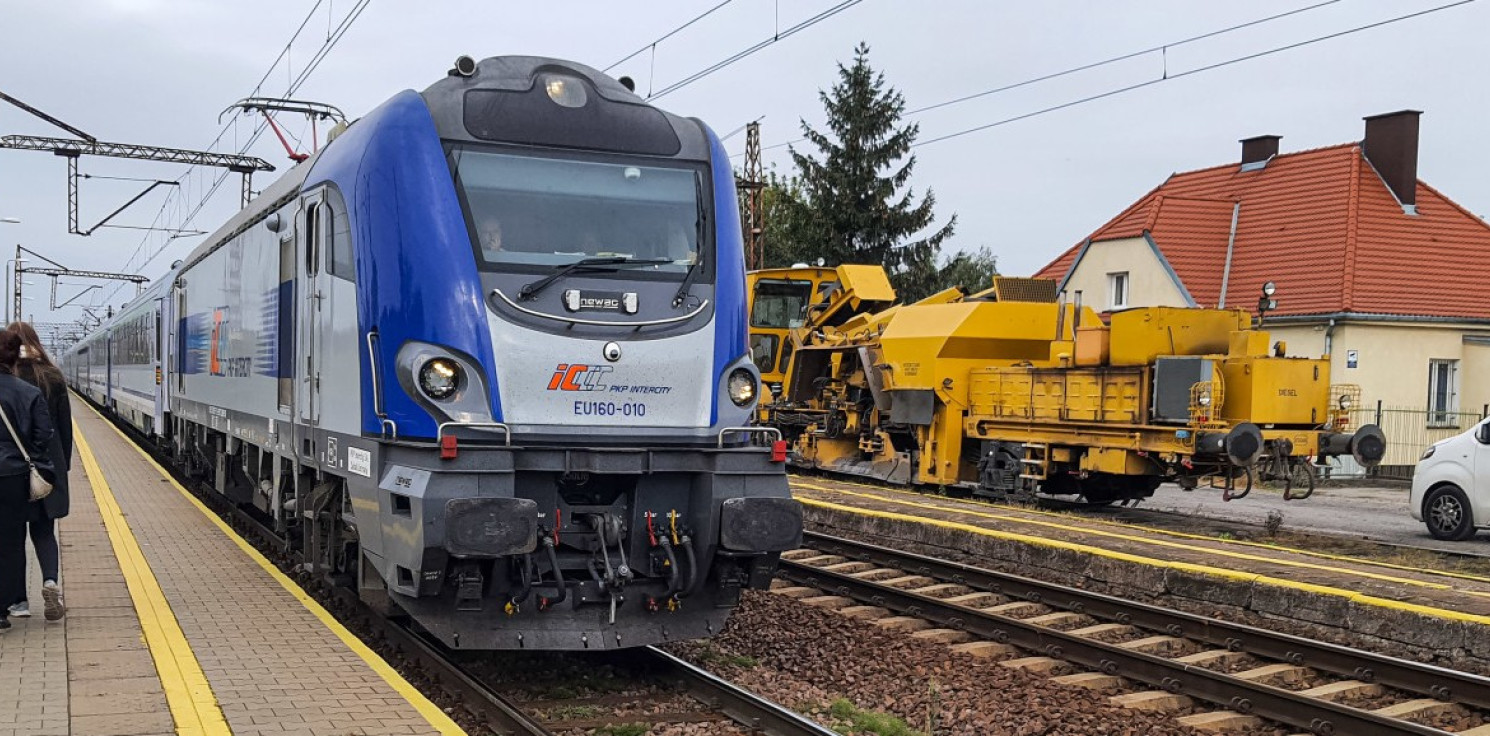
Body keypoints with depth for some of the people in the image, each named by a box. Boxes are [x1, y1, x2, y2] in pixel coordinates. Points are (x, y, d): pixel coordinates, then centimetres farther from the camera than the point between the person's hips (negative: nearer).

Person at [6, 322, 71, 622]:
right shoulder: (53, 376, 1)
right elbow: (65, 424, 4)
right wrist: (63, 465, 11)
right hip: (49, 465, 2)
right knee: (43, 530, 12)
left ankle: (19, 600, 13)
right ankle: (51, 581, -12)